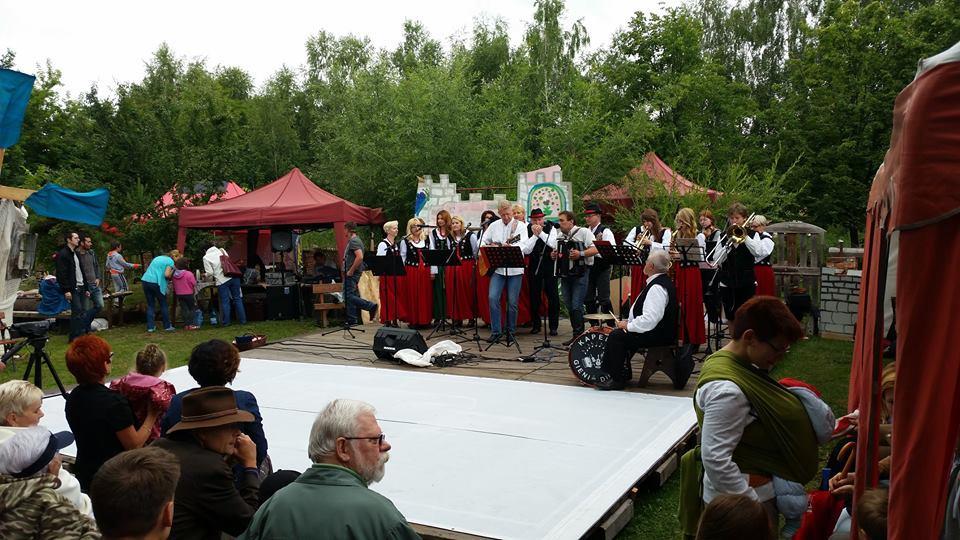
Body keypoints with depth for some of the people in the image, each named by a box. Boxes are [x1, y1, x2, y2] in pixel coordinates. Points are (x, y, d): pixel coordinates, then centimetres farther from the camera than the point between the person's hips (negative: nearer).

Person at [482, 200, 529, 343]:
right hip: (497, 268, 2)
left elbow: (524, 246, -15)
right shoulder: (494, 225, 10)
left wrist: (510, 247, -34)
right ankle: (495, 331, -2)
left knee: (512, 302, 1)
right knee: (493, 298, -10)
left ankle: (511, 331, 16)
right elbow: (482, 241, 18)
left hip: (515, 270, -2)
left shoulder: (520, 226, -1)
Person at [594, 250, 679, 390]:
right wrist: (629, 322, 12)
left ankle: (617, 380, -9)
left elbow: (650, 319, -31)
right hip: (660, 332, 11)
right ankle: (624, 373, 24)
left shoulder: (657, 287, -23)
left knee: (616, 336, -16)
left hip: (658, 335, -11)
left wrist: (628, 325, -17)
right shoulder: (663, 281, 13)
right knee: (623, 333, 19)